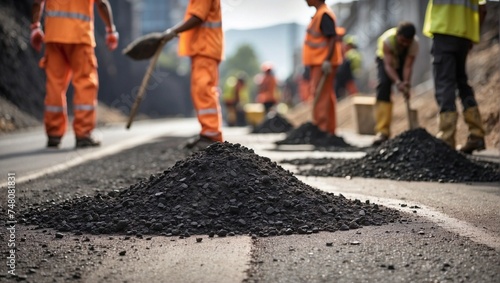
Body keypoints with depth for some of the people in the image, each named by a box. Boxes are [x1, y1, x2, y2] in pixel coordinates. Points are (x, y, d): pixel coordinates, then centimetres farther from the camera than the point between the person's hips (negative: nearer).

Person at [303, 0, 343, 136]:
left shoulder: (324, 15, -14)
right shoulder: (318, 14, 16)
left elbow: (332, 38, -20)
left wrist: (327, 60, -26)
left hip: (323, 62, -11)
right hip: (318, 62, 11)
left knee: (320, 95, -11)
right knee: (325, 95, 13)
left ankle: (321, 127, -10)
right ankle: (329, 130, 18)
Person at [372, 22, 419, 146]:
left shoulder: (415, 43, -31)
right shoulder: (387, 39, -38)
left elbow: (408, 66, -32)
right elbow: (388, 65, -41)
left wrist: (406, 82, -49)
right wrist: (398, 82, -55)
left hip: (403, 59, 4)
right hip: (385, 58, -4)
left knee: (406, 92, -3)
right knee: (384, 85, -23)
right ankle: (382, 131, -29)